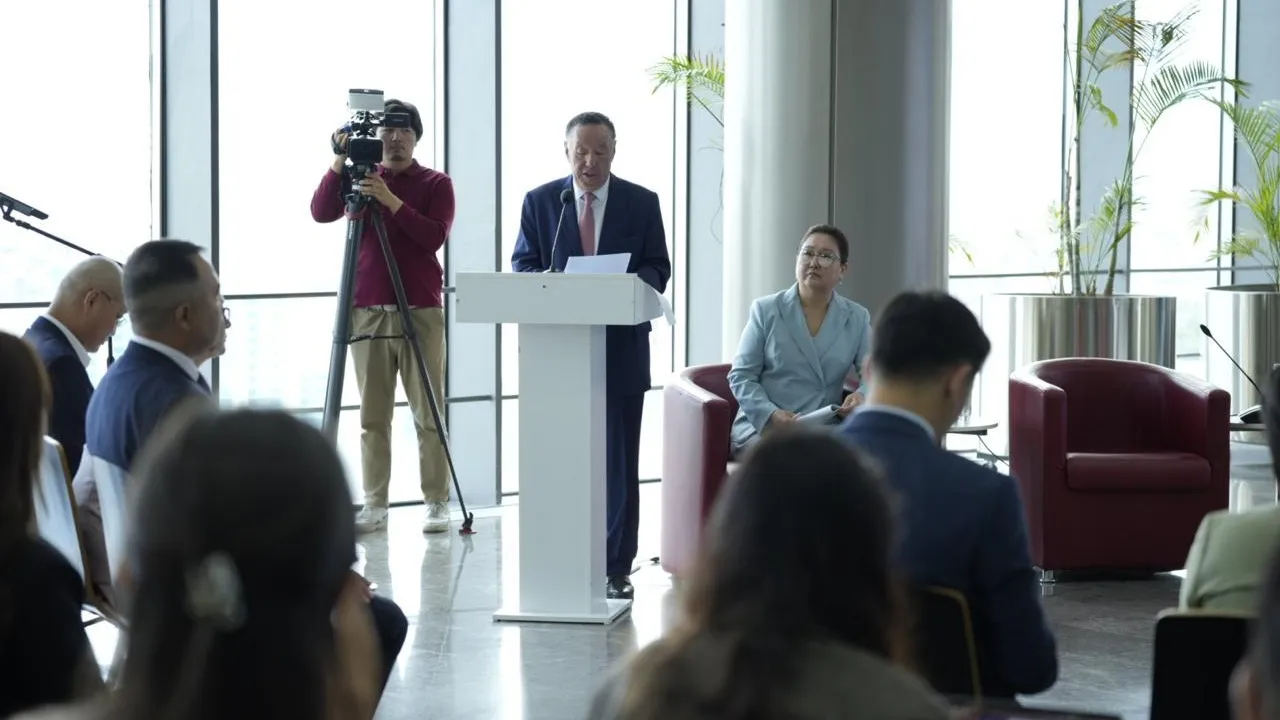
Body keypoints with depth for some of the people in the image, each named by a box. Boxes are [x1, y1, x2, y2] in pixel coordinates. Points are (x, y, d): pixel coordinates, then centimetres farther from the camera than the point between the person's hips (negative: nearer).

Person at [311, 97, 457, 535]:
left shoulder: (435, 184, 5)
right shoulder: (359, 178, 10)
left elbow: (435, 236, -9)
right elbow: (321, 213, -5)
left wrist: (391, 200, -18)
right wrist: (339, 162, -15)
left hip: (420, 312, -2)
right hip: (368, 311, 2)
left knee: (428, 413, -3)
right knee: (373, 415, 1)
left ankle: (437, 504, 1)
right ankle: (375, 505, 5)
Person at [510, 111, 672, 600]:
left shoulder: (642, 203, 6)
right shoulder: (539, 201, 7)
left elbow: (657, 270, 5)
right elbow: (522, 266, 7)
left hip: (621, 350, 0)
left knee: (618, 461, 0)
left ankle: (615, 568, 4)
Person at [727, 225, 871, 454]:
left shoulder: (857, 318, 11)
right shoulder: (766, 310, 4)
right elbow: (741, 376, 2)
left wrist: (862, 396, -20)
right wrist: (771, 414, -16)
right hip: (762, 426, -2)